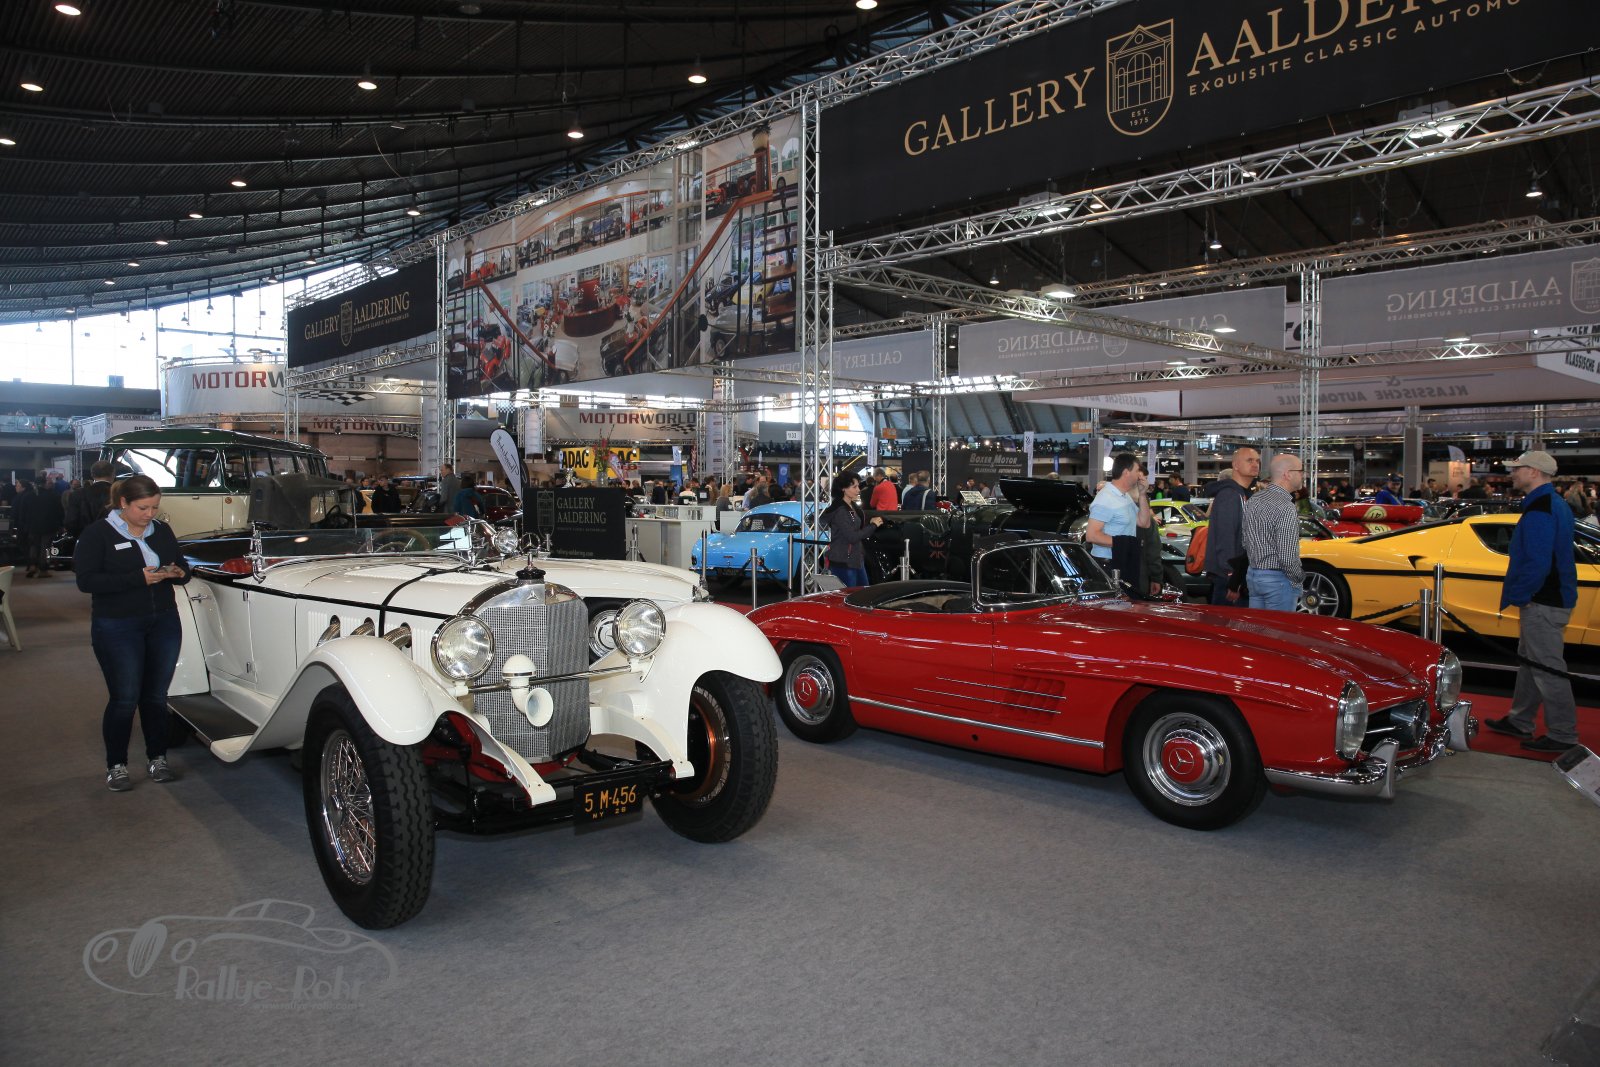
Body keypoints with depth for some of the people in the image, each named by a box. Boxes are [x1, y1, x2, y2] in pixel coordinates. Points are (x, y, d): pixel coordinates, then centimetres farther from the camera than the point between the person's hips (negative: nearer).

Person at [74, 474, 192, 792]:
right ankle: (116, 766, 16)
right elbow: (87, 580, -15)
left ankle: (157, 759, 21)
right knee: (124, 698, 0)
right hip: (117, 629, -4)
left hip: (164, 624, 4)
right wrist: (138, 578, -23)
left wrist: (177, 573, -10)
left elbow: (182, 570, 14)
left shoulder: (162, 531, 8)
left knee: (156, 695, 9)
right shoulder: (97, 533, -7)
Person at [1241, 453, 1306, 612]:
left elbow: (1244, 542, 12)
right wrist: (1299, 577, -5)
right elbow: (1288, 556, -21)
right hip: (1279, 580, -8)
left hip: (1252, 575, 8)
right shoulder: (1285, 507, -19)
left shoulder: (1252, 501, 7)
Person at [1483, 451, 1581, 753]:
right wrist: (1520, 593, 18)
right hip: (1552, 596, 11)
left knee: (1546, 667, -4)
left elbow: (1537, 564, -27)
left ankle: (1562, 735, 3)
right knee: (1529, 661, 18)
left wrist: (1516, 595, -16)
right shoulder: (1556, 504, 14)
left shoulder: (1539, 511, -20)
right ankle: (1519, 722, 28)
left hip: (1543, 603, -11)